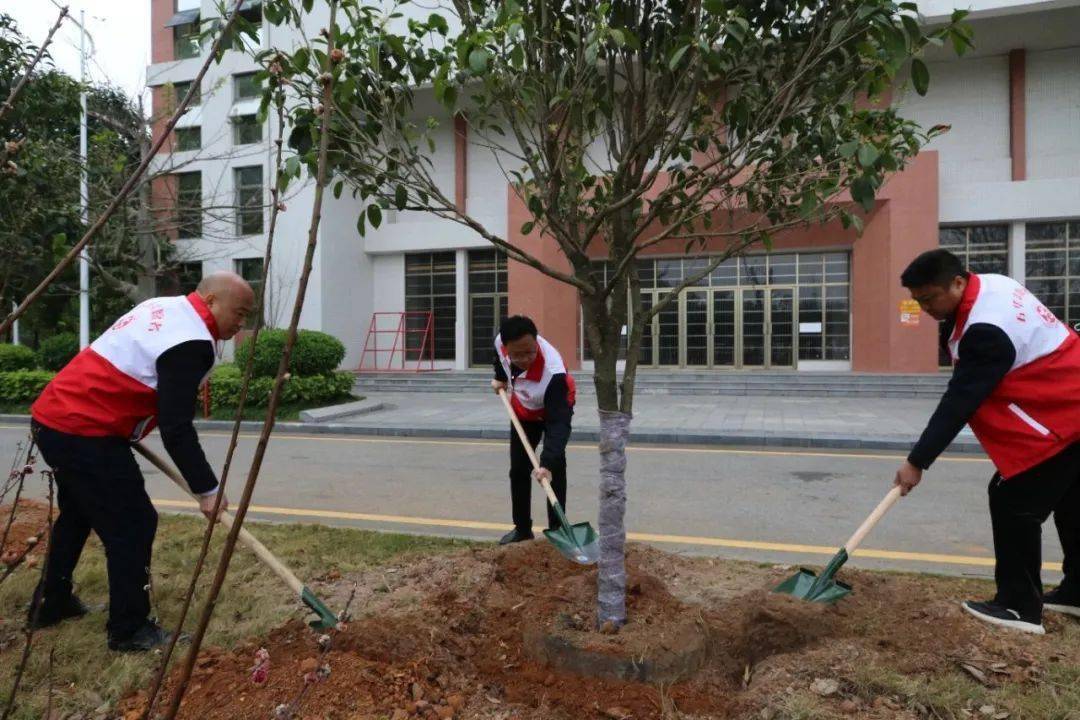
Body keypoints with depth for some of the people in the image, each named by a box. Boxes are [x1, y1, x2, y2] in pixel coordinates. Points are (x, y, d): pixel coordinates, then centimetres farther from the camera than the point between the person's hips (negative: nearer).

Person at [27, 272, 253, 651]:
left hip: (52, 417, 11)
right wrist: (207, 489, -15)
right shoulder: (191, 343, -19)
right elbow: (176, 429, -22)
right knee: (132, 525, -1)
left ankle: (51, 603, 45)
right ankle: (129, 631, 11)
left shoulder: (164, 307, 11)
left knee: (78, 512, 27)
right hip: (85, 434, -11)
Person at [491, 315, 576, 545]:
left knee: (556, 468, -15)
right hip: (523, 411, 5)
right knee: (518, 469, 6)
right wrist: (500, 378, 6)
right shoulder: (501, 342, -32)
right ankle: (522, 528, 18)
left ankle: (556, 529, -2)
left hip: (555, 409, -4)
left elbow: (558, 422, -49)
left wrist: (547, 463, -57)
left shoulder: (553, 372, -47)